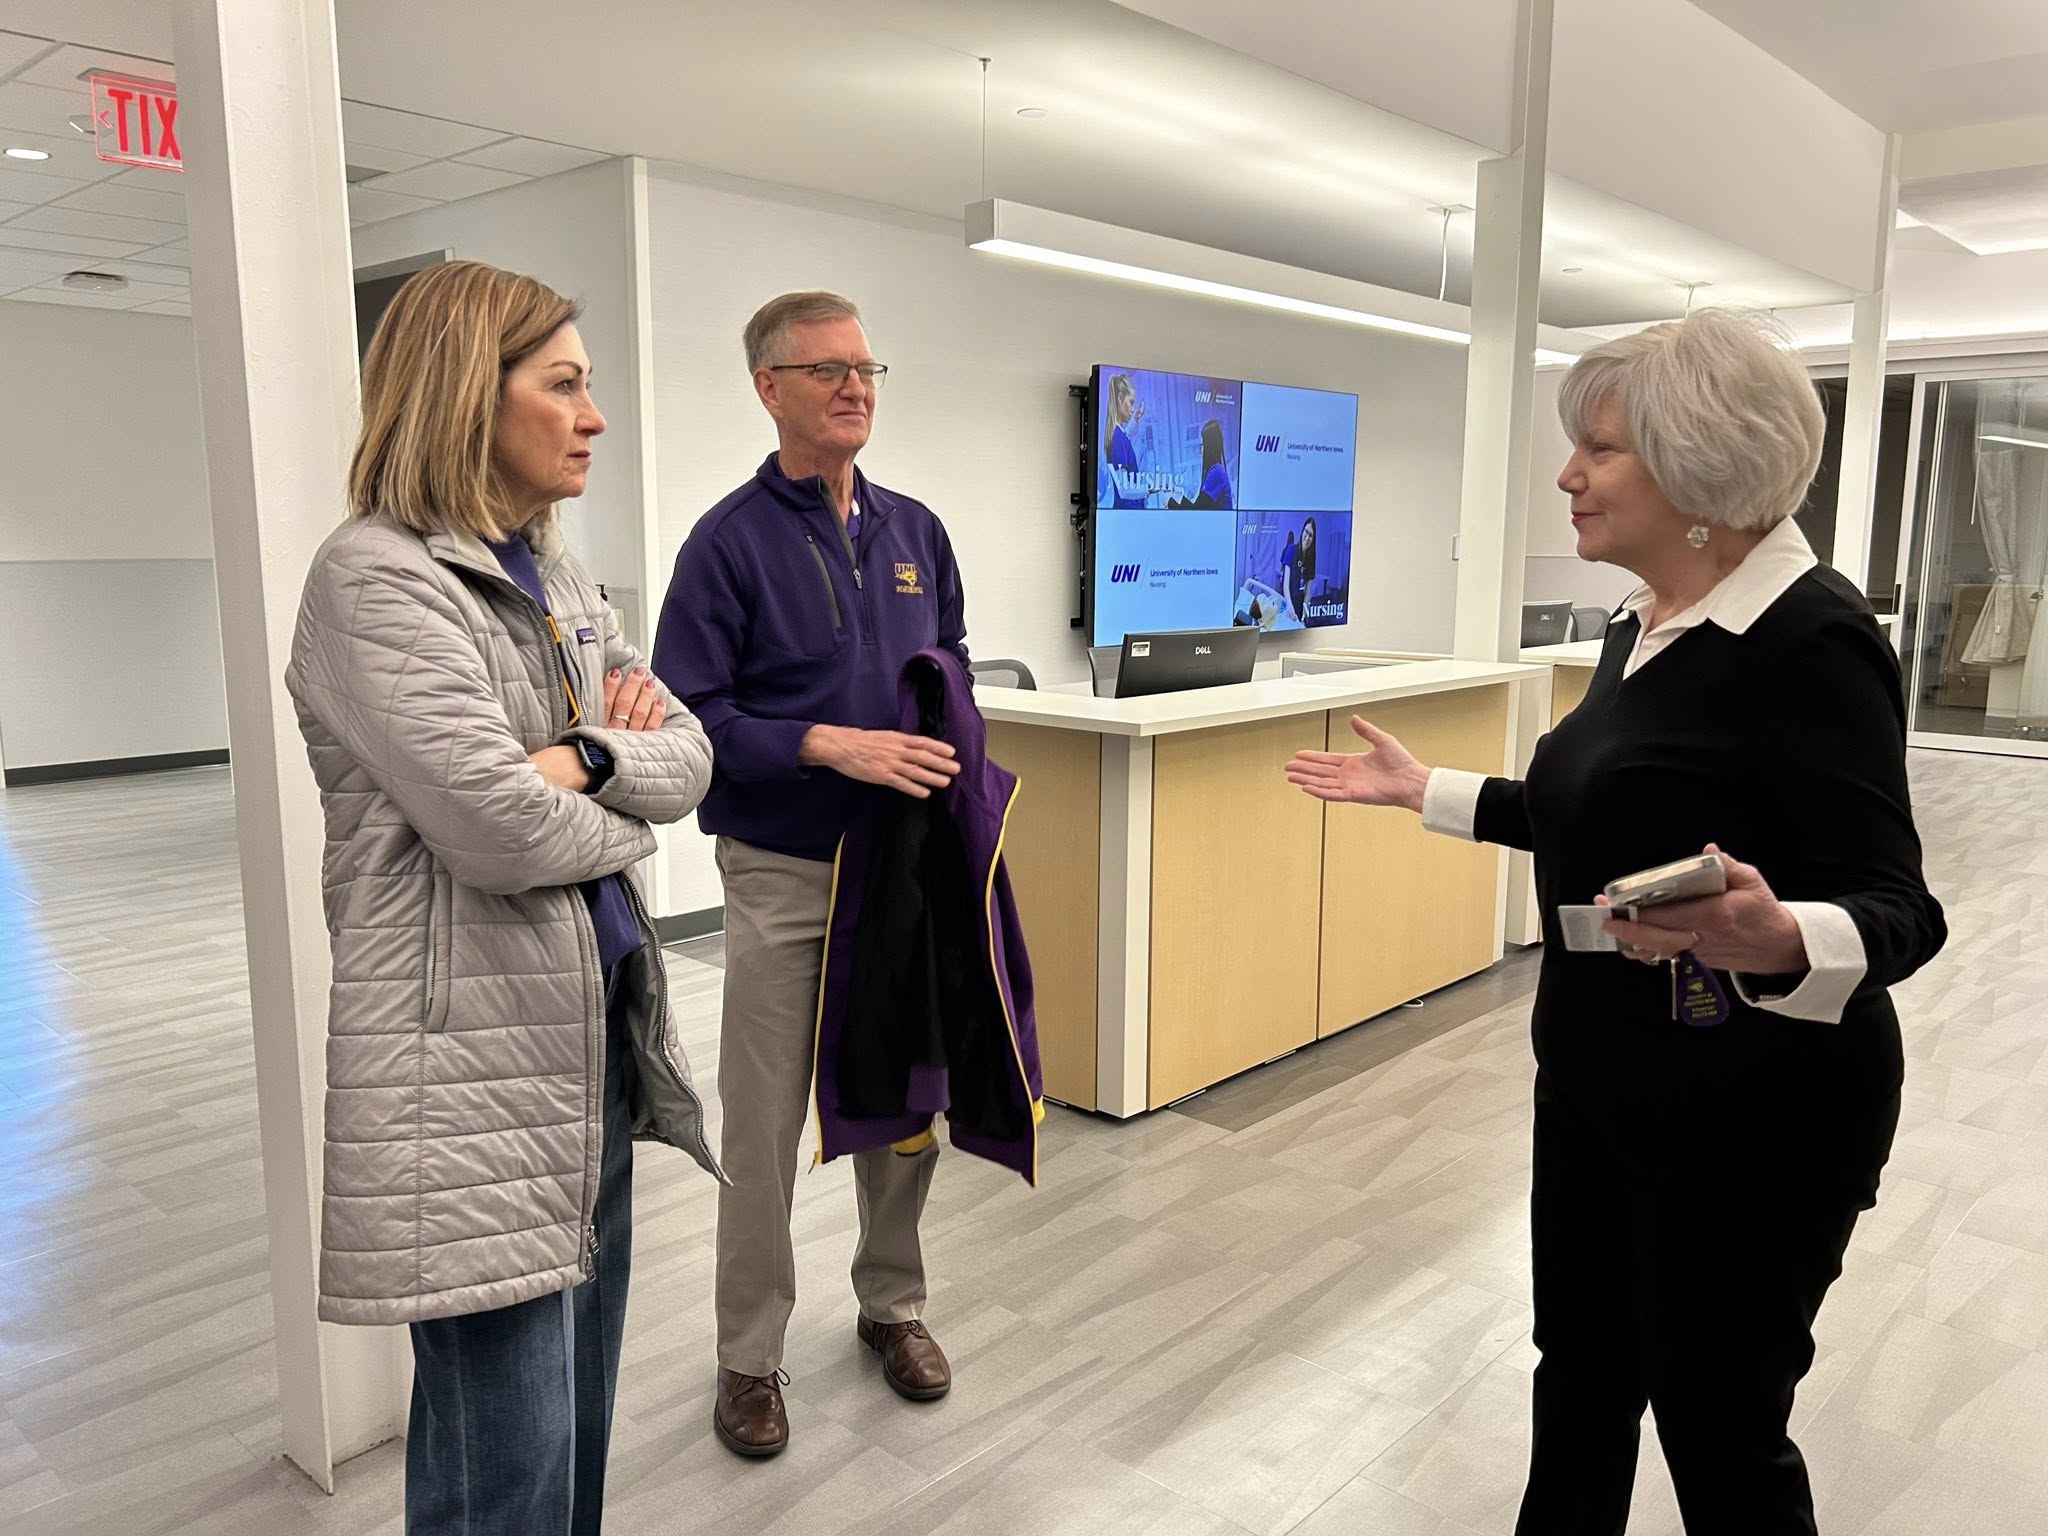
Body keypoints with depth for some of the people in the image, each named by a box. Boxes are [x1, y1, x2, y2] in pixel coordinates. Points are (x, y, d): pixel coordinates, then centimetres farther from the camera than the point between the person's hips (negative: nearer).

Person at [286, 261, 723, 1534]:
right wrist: (627, 804, -3)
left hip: (597, 1023, 8)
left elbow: (690, 755, 7)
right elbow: (501, 830, -23)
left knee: (580, 1402, 19)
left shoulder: (556, 576, 13)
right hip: (475, 1058, -8)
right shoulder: (376, 578, -13)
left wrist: (587, 759, -13)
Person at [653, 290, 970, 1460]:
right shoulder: (729, 542, -8)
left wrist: (952, 760, -1)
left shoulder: (916, 532, 8)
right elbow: (688, 717, -13)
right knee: (764, 1131, 6)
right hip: (784, 878, -4)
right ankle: (750, 1356, 25)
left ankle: (893, 1304, 37)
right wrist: (830, 746, -22)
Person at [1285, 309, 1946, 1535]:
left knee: (1719, 1428, 10)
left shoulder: (1811, 640, -21)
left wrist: (1776, 941, -46)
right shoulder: (1649, 628, 6)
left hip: (1750, 1113, -8)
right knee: (1580, 1378, 21)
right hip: (1598, 1079, 8)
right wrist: (1424, 791, 19)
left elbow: (1894, 905, -24)